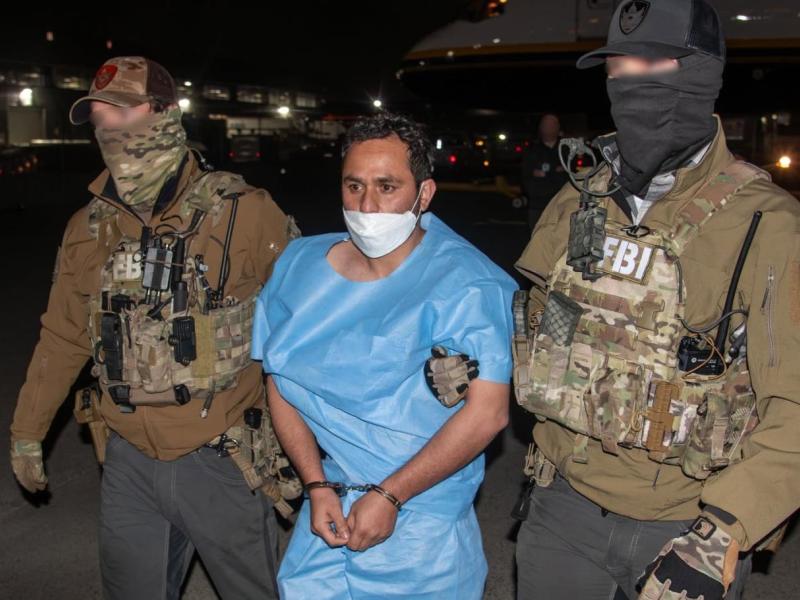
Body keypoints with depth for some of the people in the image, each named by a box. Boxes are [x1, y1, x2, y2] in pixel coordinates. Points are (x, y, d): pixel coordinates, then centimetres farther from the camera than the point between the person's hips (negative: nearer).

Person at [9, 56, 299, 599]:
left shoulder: (244, 213, -12)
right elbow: (63, 337, 14)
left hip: (219, 459, -4)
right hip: (129, 462, 4)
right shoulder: (90, 228, 3)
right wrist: (27, 431, 21)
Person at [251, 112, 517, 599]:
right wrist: (317, 486, -6)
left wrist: (389, 496, -18)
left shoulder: (464, 284, -16)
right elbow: (282, 382, 3)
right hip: (328, 509, 4)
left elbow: (488, 412, -21)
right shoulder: (301, 266, 0)